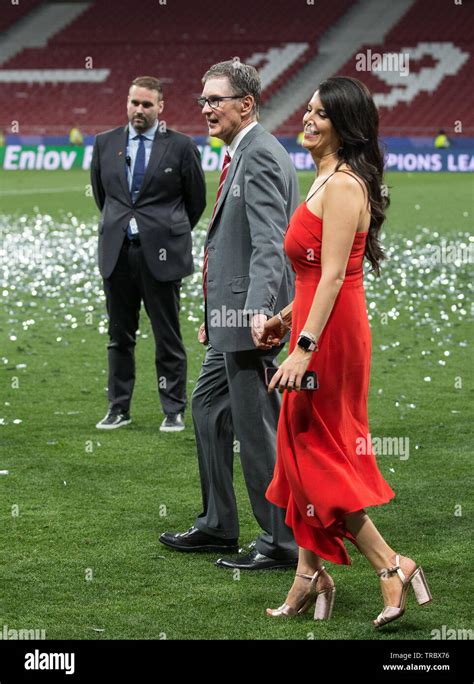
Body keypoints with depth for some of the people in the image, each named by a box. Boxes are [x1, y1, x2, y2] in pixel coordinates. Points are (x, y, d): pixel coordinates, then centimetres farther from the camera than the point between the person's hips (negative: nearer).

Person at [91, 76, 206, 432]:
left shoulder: (181, 146, -3)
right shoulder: (105, 143, 7)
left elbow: (196, 199, 7)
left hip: (161, 254, -3)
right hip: (117, 252, 3)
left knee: (168, 337, 3)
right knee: (120, 336, 10)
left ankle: (174, 411, 10)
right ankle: (119, 408, 18)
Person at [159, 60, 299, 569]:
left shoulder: (260, 155, -15)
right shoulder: (242, 154, 17)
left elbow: (268, 243, -26)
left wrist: (258, 310, -37)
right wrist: (216, 314, 25)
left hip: (250, 316, -11)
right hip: (232, 314, 11)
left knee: (256, 427, -6)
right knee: (208, 405, 20)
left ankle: (283, 542, 2)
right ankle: (217, 526, 30)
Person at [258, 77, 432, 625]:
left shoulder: (343, 185, -16)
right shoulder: (327, 179, 15)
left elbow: (333, 276, -23)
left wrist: (304, 347, -26)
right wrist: (286, 317, 26)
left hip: (330, 332, -10)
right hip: (320, 326, 10)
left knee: (315, 455, -4)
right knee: (307, 451, 12)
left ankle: (392, 567, 0)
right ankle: (310, 576, 18)